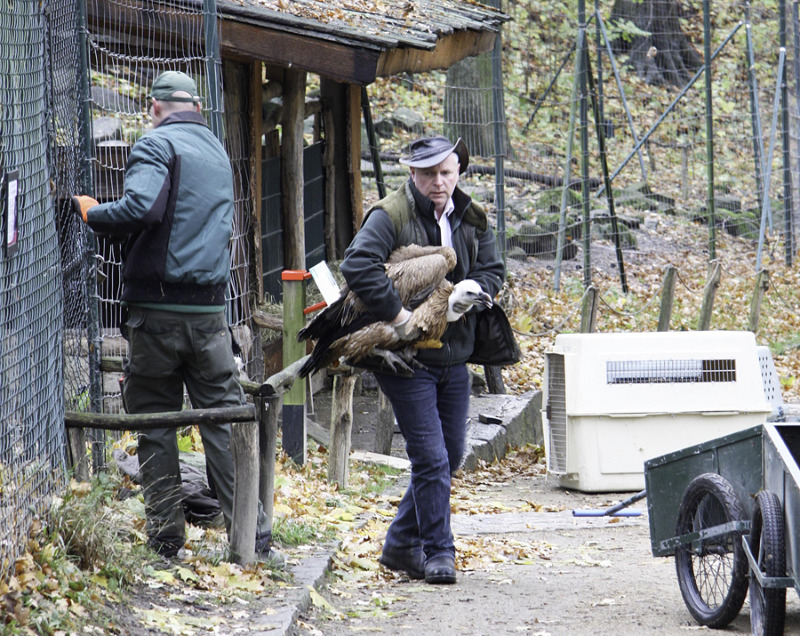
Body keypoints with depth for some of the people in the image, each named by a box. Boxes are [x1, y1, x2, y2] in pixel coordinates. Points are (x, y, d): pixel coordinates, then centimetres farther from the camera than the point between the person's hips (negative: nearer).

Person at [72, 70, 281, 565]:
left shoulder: (156, 145, -7)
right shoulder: (218, 151, 17)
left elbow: (140, 208, -23)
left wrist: (90, 211, -8)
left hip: (158, 306, -5)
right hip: (211, 308, 5)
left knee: (156, 426, 4)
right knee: (225, 420, 5)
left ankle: (166, 539, 5)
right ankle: (254, 537, 0)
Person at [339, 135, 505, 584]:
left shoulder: (472, 221, 9)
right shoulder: (390, 216, -11)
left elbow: (493, 270, 10)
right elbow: (358, 265, -24)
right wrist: (397, 314, -28)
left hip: (454, 356, 7)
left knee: (451, 455, 13)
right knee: (431, 458, -9)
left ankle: (401, 545, 26)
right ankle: (438, 553, 1)